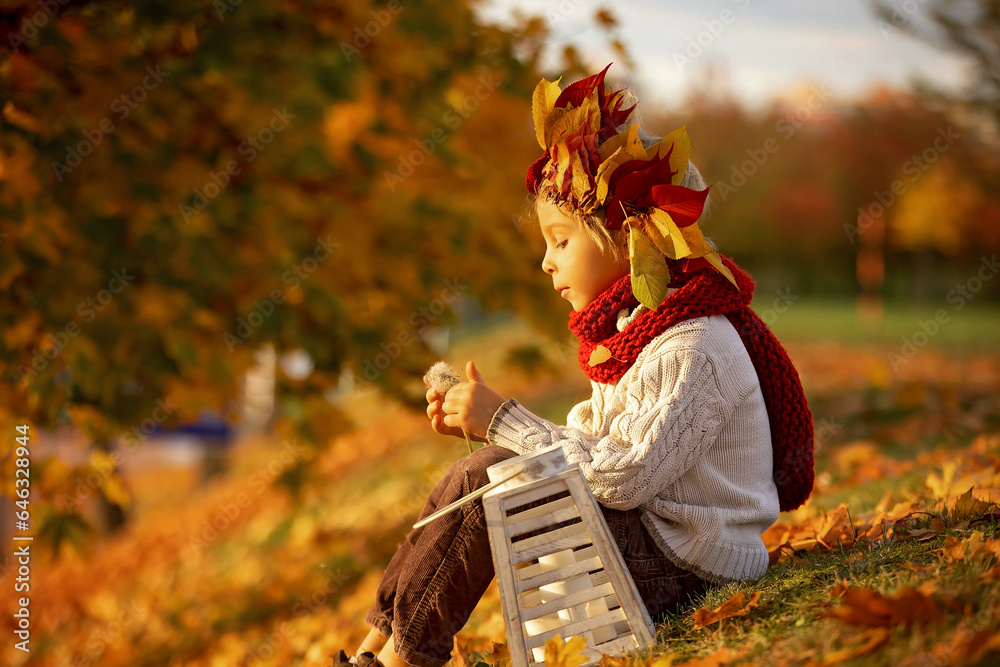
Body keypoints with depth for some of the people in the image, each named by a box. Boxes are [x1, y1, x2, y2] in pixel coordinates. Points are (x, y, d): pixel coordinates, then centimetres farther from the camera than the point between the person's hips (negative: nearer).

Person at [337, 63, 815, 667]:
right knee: (488, 463, 3)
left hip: (682, 568, -10)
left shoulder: (691, 350, -19)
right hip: (645, 538, 10)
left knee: (488, 478, -18)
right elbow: (589, 452, 12)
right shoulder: (634, 330, 13)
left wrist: (505, 419, -20)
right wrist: (485, 424, -1)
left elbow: (620, 478, -26)